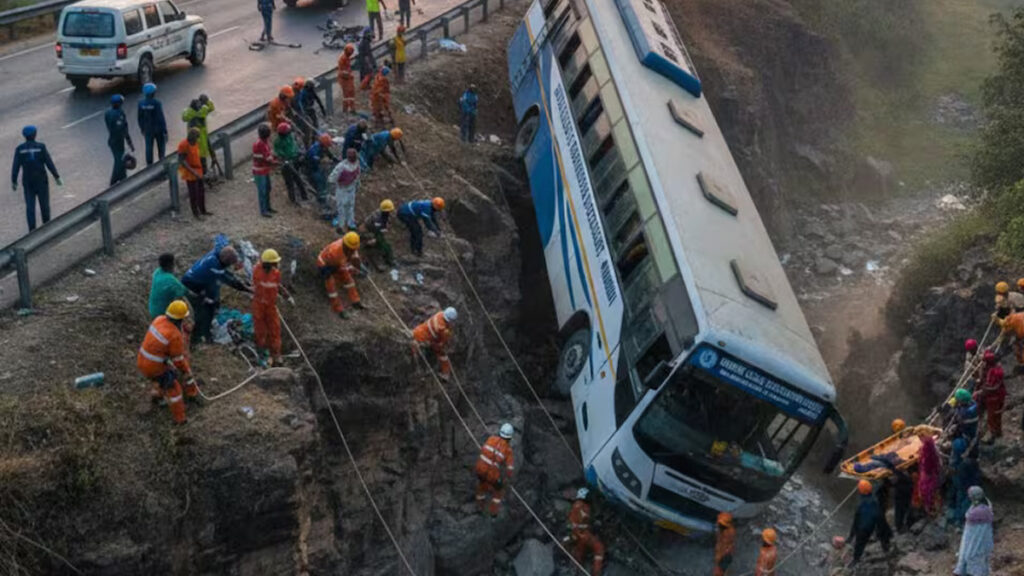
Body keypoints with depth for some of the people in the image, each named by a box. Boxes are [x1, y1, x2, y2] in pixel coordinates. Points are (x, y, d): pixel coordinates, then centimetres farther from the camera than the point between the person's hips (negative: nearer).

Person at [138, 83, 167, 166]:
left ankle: (149, 165, 10)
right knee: (161, 146, 15)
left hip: (147, 130, 3)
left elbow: (140, 118, 2)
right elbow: (161, 118, -17)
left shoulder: (141, 103, -7)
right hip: (158, 129, -3)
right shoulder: (157, 103, -19)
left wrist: (142, 129, 16)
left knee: (149, 147, 9)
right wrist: (165, 131, -10)